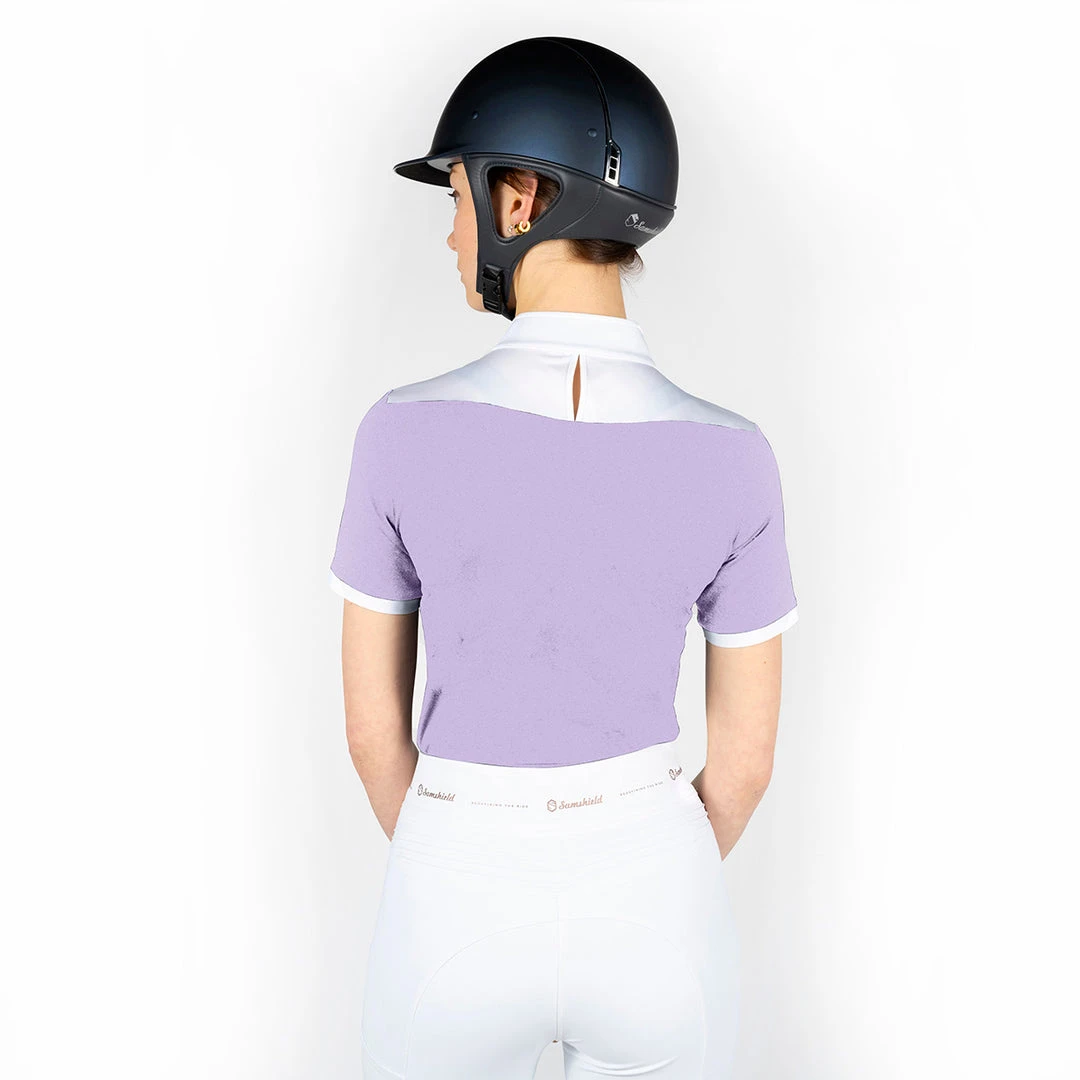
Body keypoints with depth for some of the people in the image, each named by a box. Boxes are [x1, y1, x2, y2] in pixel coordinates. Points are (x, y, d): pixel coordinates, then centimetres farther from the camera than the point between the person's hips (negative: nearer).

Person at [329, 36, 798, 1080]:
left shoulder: (402, 432, -17)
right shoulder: (731, 459, -14)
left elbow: (372, 725, -7)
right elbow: (745, 754, -6)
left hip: (459, 915, 0)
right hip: (649, 898, 1)